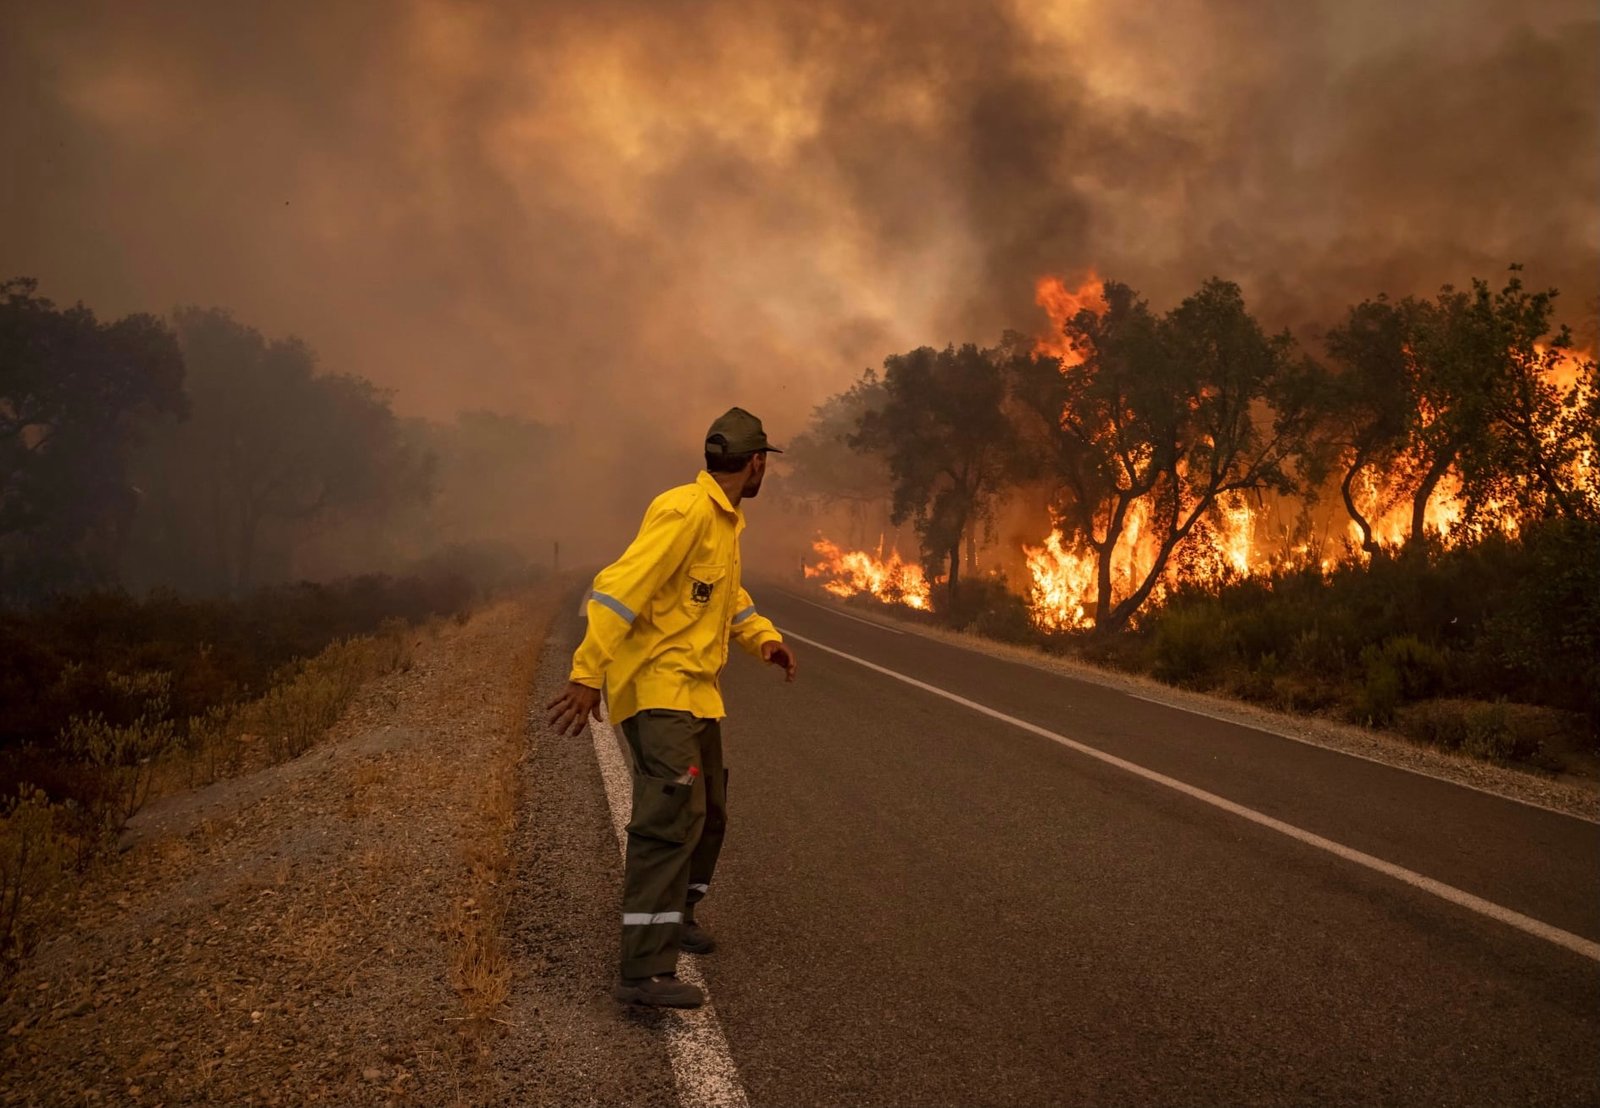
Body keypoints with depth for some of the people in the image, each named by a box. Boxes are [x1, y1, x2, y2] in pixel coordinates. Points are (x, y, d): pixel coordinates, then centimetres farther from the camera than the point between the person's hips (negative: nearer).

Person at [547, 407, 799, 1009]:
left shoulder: (725, 519, 15)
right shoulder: (686, 510, -18)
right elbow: (621, 587, -24)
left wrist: (764, 638, 9)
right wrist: (587, 675, -30)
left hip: (696, 690, 10)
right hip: (657, 687, -10)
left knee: (710, 813, 21)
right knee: (674, 813, -20)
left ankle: (676, 914, 42)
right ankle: (646, 970, -23)